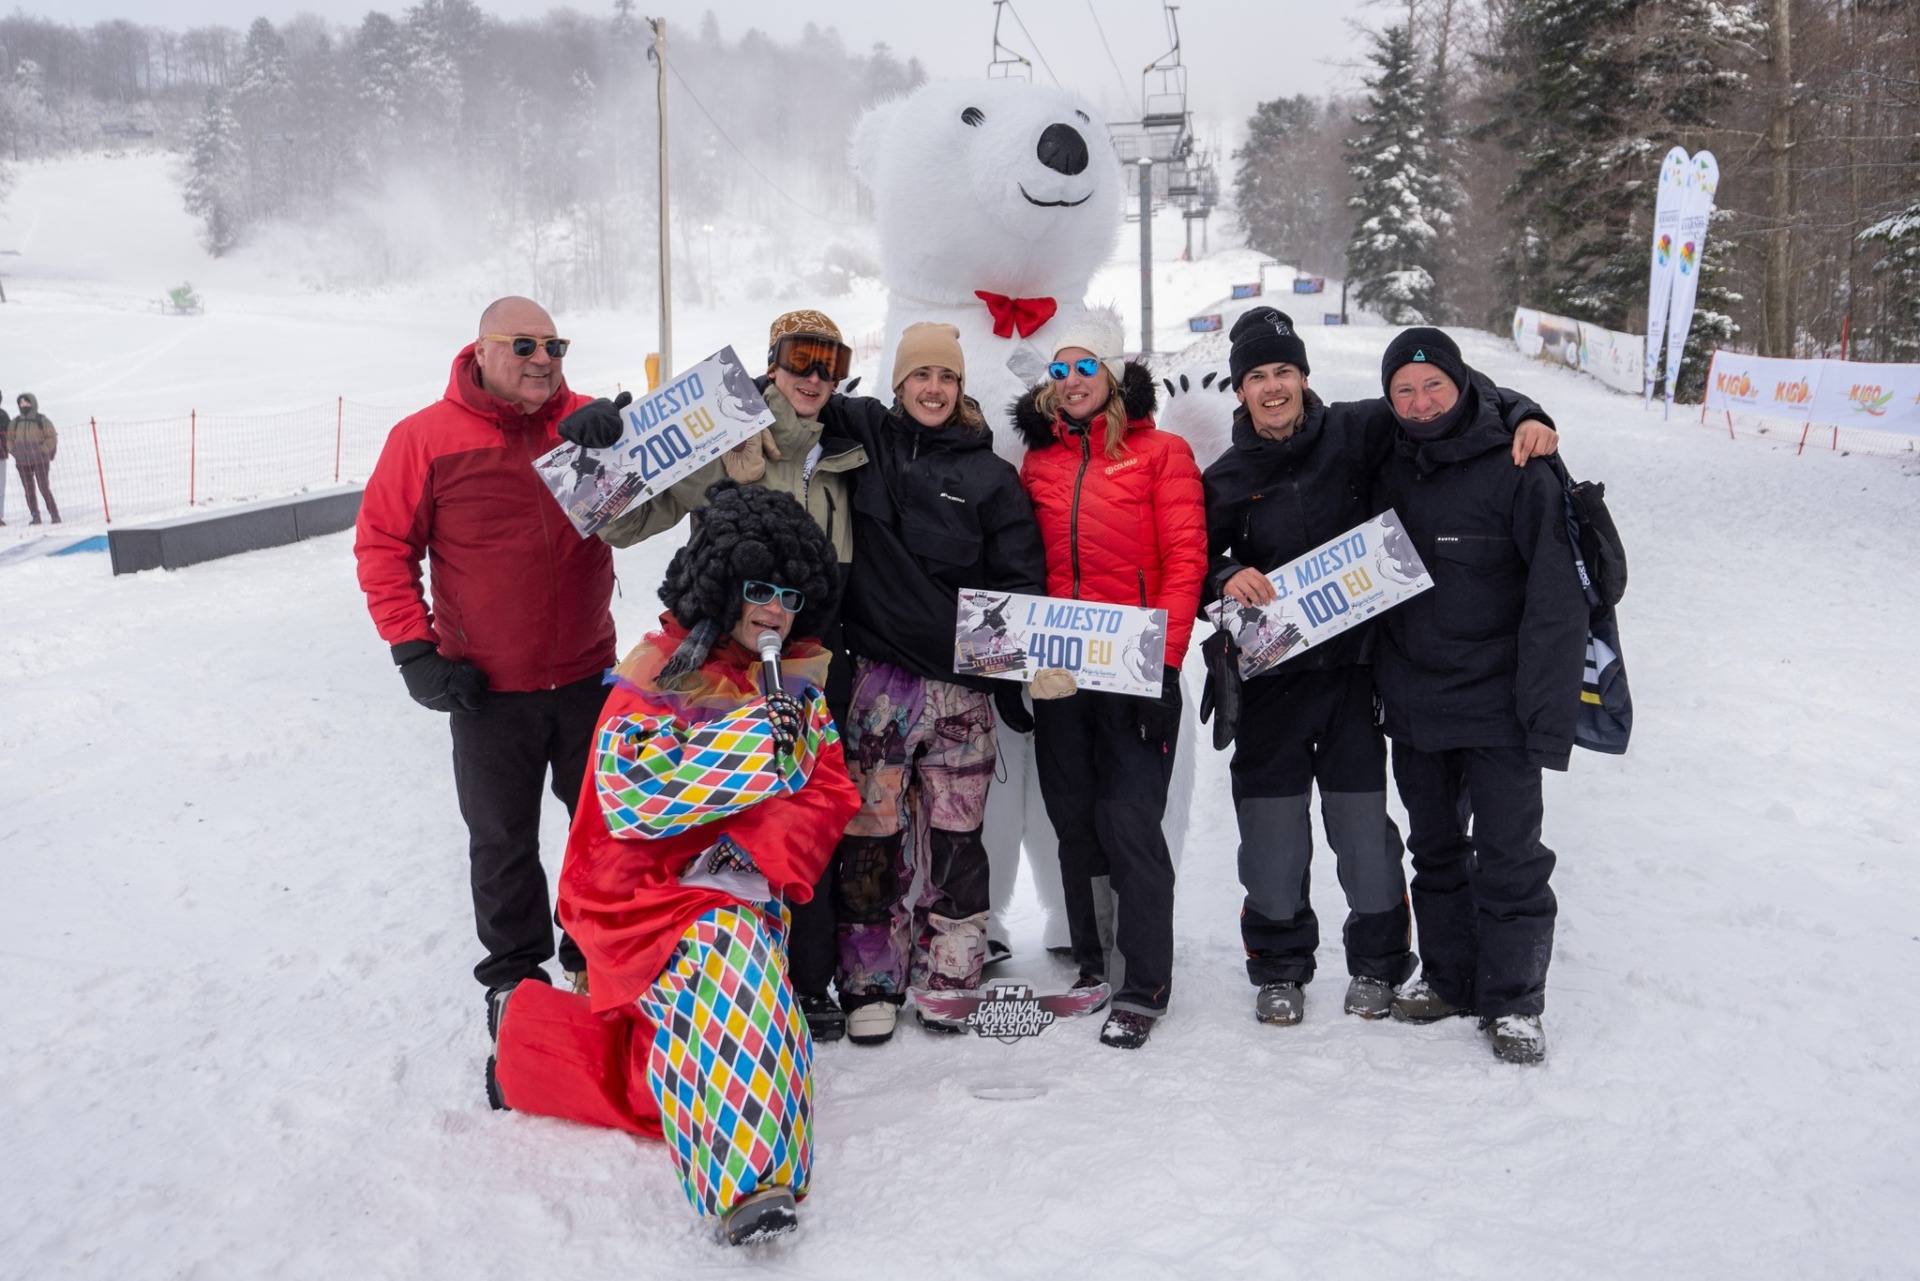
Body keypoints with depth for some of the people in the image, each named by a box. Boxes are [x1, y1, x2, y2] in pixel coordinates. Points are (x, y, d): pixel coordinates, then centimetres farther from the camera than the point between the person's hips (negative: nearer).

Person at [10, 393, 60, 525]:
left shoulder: (42, 420, -2)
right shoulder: (15, 423, 9)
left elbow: (51, 438, -1)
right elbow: (10, 439, 17)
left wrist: (43, 451, -11)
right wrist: (15, 452, 2)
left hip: (40, 460, -4)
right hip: (22, 462, 4)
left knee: (44, 487, -11)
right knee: (29, 489, 3)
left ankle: (54, 514, -5)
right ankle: (35, 516, 7)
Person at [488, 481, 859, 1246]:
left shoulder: (798, 682, 10)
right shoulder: (658, 678, -6)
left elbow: (828, 792, 3)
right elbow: (628, 795, -19)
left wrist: (761, 849, -17)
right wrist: (757, 738, -23)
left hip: (744, 893, 6)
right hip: (652, 896, -6)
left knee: (688, 1069, -8)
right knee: (726, 950, -37)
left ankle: (531, 1036, 17)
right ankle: (749, 1179, -38)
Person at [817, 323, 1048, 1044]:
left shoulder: (990, 476, 6)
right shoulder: (864, 438, 7)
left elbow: (1022, 582, 5)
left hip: (961, 685, 0)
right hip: (877, 677, 0)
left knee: (955, 836, 6)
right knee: (870, 833, 1)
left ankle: (951, 978, 20)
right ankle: (871, 985, 13)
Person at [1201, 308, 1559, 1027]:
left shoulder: (1354, 434, 2)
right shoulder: (1227, 479, 6)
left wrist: (1523, 417, -11)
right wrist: (1226, 578, -13)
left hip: (1352, 663, -1)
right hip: (1269, 673, 1)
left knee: (1362, 821, 4)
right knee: (1272, 826, 4)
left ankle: (1377, 964, 23)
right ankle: (1278, 969, 22)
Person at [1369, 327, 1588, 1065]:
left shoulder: (1518, 472, -12)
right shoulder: (1388, 475, 4)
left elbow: (1557, 600, -14)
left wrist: (1547, 714, -18)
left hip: (1496, 706, -5)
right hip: (1413, 706, 5)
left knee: (1509, 860, 1)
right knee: (1436, 852, 17)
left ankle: (1513, 1002, 16)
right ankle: (1448, 977, 32)